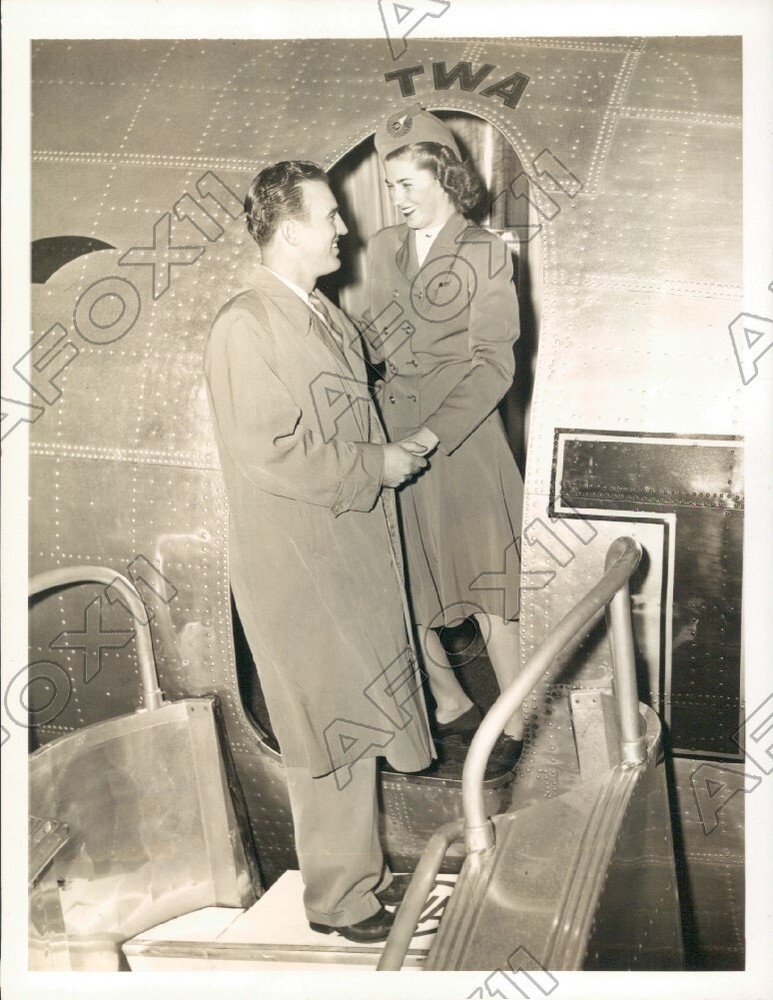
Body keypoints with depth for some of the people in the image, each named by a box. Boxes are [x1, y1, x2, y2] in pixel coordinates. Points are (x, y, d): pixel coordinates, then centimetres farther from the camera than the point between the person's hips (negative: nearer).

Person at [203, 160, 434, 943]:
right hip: (297, 564, -9)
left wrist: (394, 450, 7)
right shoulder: (245, 328, -18)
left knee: (355, 717, 18)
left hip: (353, 549, 9)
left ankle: (359, 865, 37)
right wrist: (377, 464, -16)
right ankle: (339, 898, 25)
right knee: (328, 732, 5)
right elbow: (273, 456, -24)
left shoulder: (322, 314, 11)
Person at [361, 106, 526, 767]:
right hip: (393, 435, 5)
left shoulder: (486, 253, -5)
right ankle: (451, 705, 29)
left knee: (487, 587, 0)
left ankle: (515, 729, 15)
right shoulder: (384, 247, 11)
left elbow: (493, 365, -11)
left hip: (462, 435, -5)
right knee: (404, 586, 9)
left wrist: (429, 434, -21)